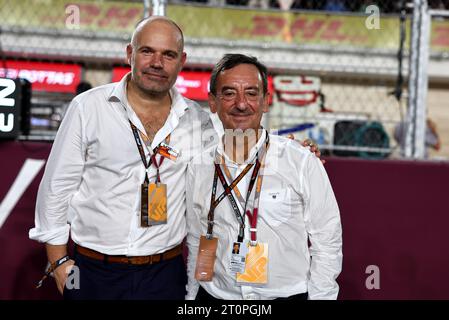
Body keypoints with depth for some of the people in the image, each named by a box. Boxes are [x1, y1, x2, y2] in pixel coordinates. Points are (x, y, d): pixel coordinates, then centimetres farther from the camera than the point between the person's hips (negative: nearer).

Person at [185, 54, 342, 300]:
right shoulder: (198, 169, -1)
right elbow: (196, 246, 8)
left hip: (288, 294, -2)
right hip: (214, 295, 3)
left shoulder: (302, 162, -12)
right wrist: (191, 296, 8)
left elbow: (327, 246, -8)